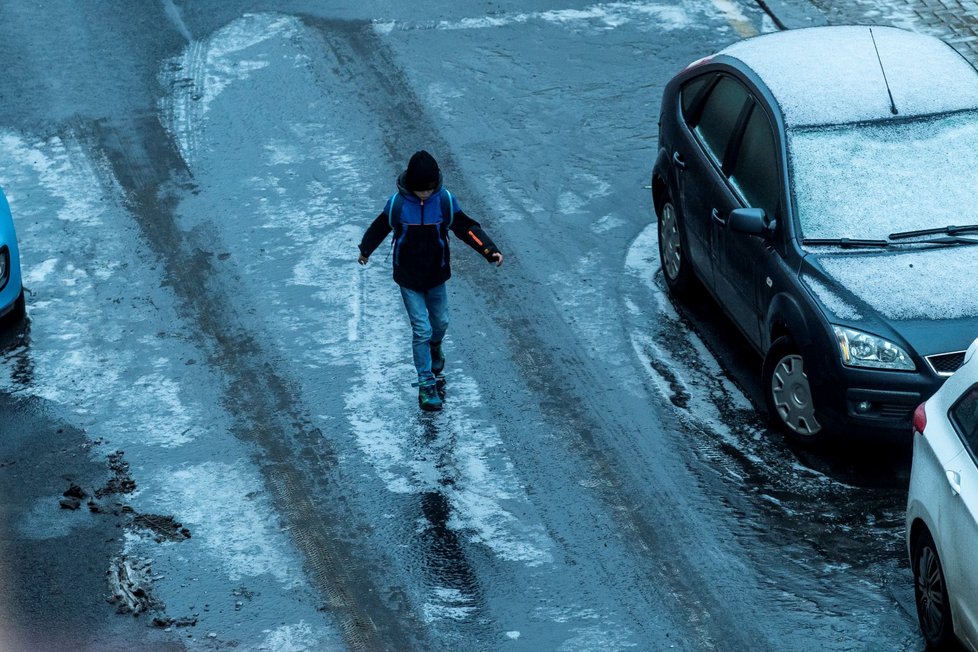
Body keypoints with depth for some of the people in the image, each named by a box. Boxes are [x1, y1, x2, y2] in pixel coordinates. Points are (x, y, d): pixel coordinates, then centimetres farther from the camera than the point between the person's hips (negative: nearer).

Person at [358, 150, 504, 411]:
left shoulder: (445, 200, -14)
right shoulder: (397, 203, -18)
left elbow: (466, 228, -6)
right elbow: (380, 227, 1)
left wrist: (490, 251, -16)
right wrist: (365, 250, 17)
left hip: (436, 277, 3)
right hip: (409, 280, -2)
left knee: (440, 322, 18)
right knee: (421, 330, -3)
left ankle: (434, 348, 53)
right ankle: (426, 384, 8)